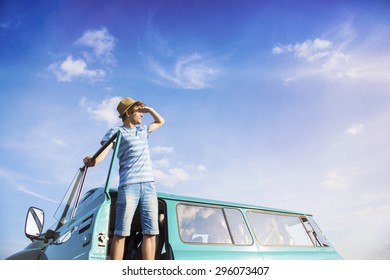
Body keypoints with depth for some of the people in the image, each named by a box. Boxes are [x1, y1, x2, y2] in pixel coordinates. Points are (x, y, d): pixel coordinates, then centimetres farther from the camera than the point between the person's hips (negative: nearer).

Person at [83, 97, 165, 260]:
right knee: (121, 233, -6)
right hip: (128, 186, -5)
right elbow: (103, 152, -8)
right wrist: (92, 161, -31)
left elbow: (160, 121, 40)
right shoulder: (116, 132, 6)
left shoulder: (142, 130, 24)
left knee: (151, 232, -1)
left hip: (149, 185, 5)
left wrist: (149, 109, 23)